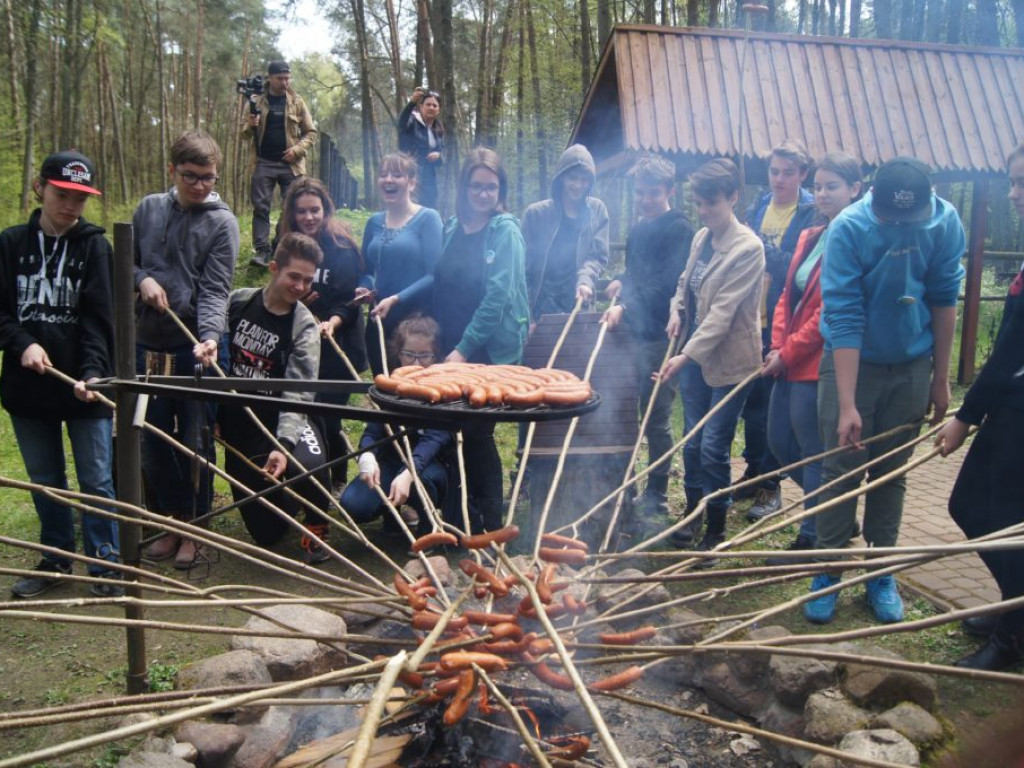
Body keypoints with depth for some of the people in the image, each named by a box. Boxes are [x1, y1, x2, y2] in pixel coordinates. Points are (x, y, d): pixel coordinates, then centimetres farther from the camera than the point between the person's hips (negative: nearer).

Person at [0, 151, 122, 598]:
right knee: (45, 480, 15)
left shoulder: (94, 246, -2)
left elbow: (98, 319, -9)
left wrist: (93, 371, -22)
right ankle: (55, 561, 30)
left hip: (83, 383, -3)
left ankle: (104, 565, 16)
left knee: (96, 480, 3)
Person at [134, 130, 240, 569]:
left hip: (193, 346, -4)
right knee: (153, 439, 12)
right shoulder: (149, 209, 7)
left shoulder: (221, 222, -5)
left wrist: (209, 335, -30)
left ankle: (192, 526, 20)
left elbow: (216, 289, -14)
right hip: (147, 343, 4)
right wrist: (142, 278, -7)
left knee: (194, 441, 5)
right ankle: (168, 520, 27)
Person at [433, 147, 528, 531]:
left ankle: (491, 525, 15)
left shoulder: (505, 230, -9)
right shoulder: (452, 227, 10)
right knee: (461, 431, 11)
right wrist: (443, 341, 9)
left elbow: (497, 295, -16)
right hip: (452, 346, 5)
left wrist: (465, 348, -18)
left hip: (491, 348, -5)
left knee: (477, 433, -1)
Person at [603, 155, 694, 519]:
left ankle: (656, 496, 12)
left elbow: (668, 284, -18)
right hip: (634, 332, 8)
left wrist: (626, 307, -25)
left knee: (656, 417, 0)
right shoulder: (638, 229, 18)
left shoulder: (679, 230, -8)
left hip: (660, 336, -8)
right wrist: (621, 281, 9)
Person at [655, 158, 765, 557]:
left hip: (727, 360, -6)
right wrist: (677, 311, 0)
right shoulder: (701, 237, 6)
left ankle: (715, 531, 16)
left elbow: (723, 311, -22)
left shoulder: (747, 247, -16)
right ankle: (693, 512, 34)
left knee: (713, 447, -1)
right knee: (692, 440, 15)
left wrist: (686, 355, -27)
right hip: (694, 354, 7)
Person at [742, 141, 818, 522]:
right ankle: (754, 472, 29)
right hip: (752, 322, 6)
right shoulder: (757, 210, 11)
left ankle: (770, 484, 14)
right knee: (751, 402, 14)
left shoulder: (813, 215, -8)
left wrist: (765, 253, -20)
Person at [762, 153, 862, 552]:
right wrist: (777, 346, 0)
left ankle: (812, 538, 19)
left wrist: (788, 352, -13)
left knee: (814, 451, 2)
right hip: (789, 362, 9)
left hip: (819, 365, -9)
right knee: (779, 442, 16)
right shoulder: (809, 238, 13)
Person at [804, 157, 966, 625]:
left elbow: (943, 301, 0)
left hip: (911, 367, 3)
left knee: (892, 473, 11)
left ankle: (881, 574, 24)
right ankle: (828, 575, 14)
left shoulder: (946, 225, -11)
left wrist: (940, 379, 3)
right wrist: (847, 406, -26)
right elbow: (844, 320, -23)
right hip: (852, 362, -3)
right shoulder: (849, 229, -21)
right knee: (842, 471, 1)